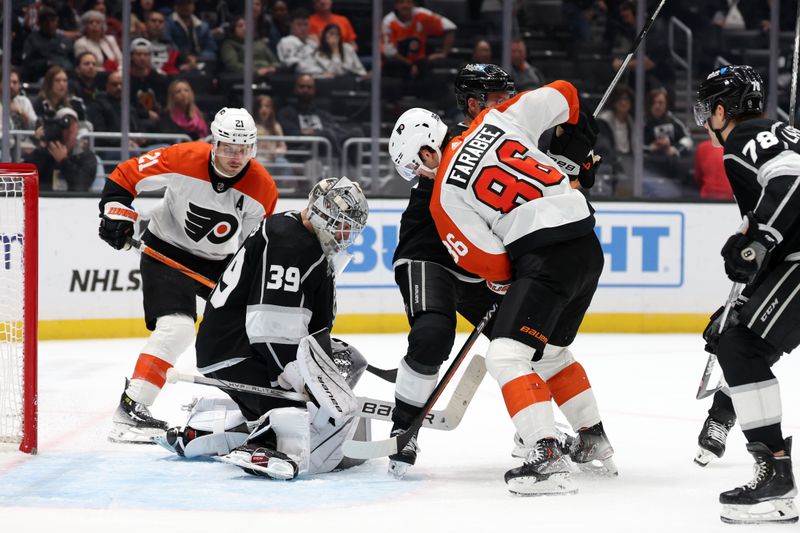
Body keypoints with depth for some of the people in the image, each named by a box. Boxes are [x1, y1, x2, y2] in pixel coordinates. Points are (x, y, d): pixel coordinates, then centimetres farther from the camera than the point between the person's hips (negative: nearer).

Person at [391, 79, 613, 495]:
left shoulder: (445, 195, -2)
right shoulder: (497, 119, 10)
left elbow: (489, 262, -3)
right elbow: (563, 96, 14)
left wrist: (504, 280, 20)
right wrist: (572, 150, 27)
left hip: (546, 257, -8)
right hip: (588, 247, 8)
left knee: (506, 354, -11)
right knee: (551, 350, 27)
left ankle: (547, 459, -24)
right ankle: (594, 442, 37)